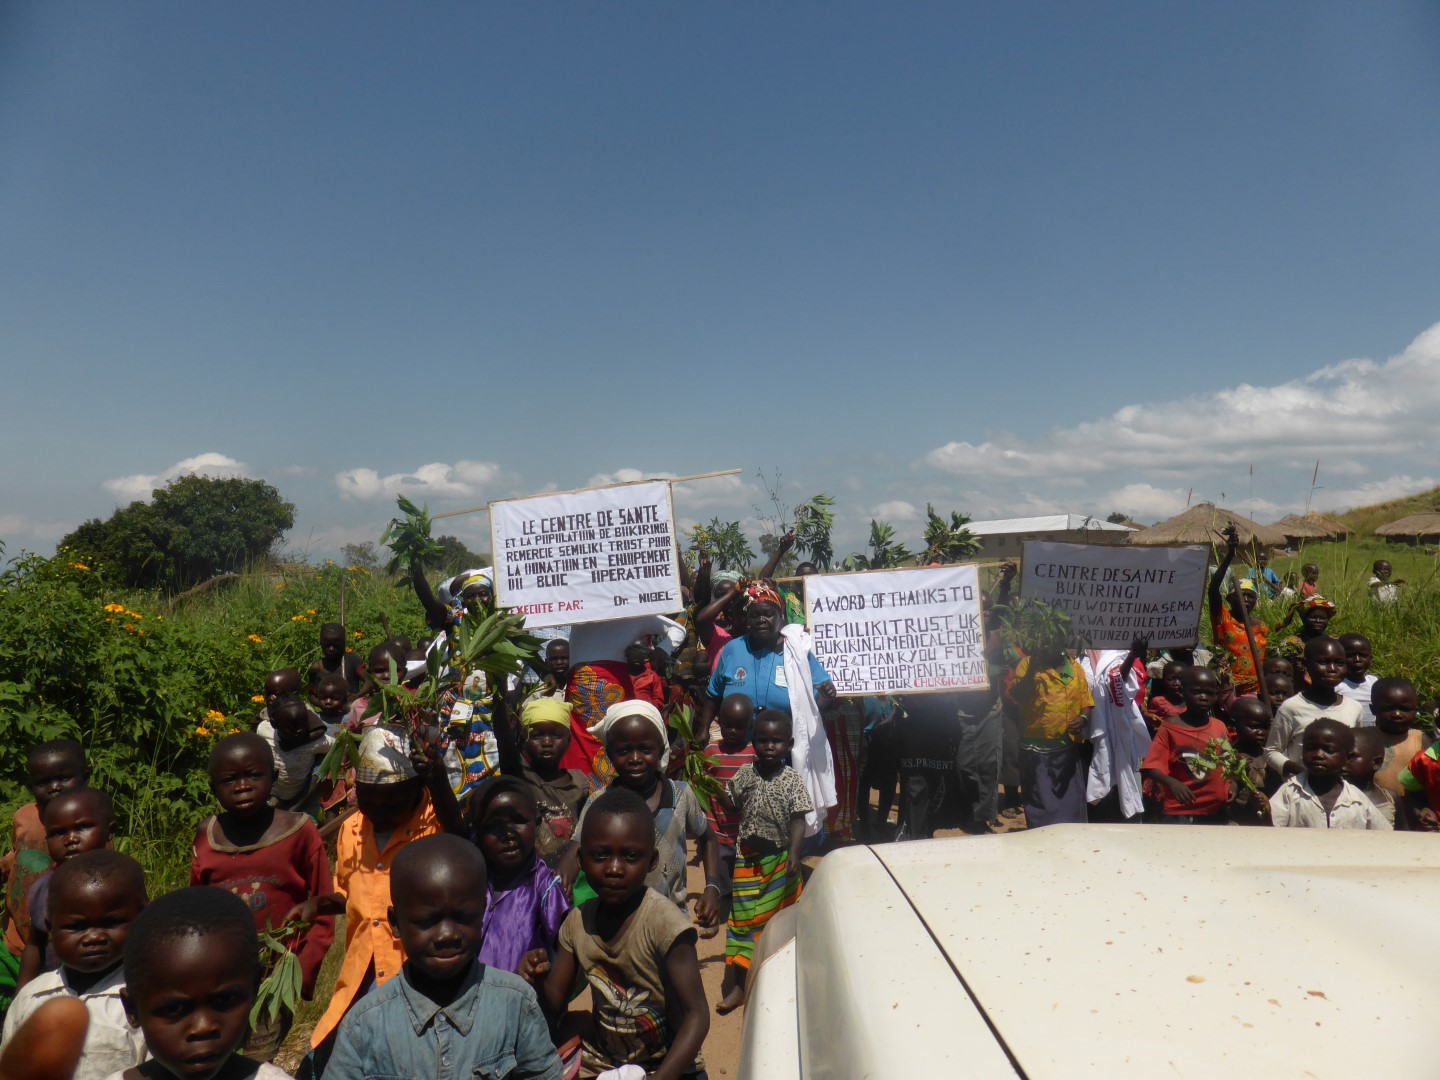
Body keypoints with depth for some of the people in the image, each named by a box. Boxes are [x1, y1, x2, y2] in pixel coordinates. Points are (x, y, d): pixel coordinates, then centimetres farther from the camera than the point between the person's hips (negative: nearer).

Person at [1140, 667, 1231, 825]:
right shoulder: (1170, 728, -8)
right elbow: (1151, 768, -14)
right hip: (1179, 814, -5)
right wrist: (1172, 782, -32)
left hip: (1216, 813, 5)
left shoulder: (1220, 727, 8)